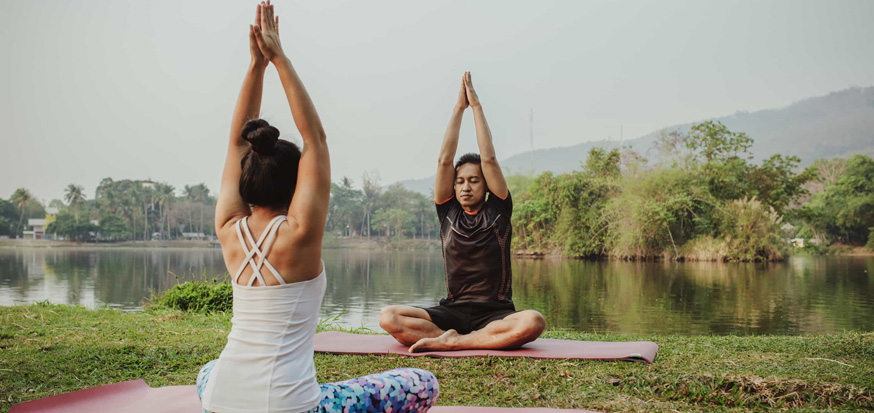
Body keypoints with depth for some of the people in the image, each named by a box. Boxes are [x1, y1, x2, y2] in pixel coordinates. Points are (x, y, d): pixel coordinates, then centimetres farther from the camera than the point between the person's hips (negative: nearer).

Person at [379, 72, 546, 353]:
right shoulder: (448, 213, 10)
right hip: (452, 312, 2)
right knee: (388, 317, -22)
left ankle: (449, 342, -29)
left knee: (533, 322, -37)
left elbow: (489, 159, -2)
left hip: (494, 314, -1)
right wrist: (459, 108, 4)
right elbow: (444, 161, 3)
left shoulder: (498, 211, 6)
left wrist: (476, 105, 4)